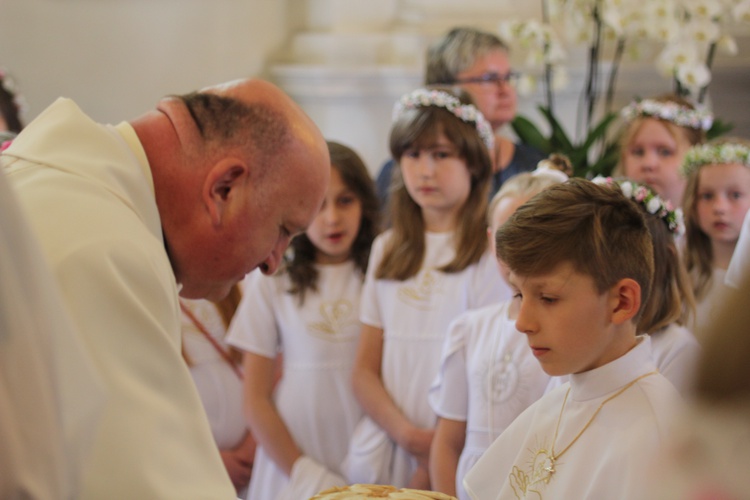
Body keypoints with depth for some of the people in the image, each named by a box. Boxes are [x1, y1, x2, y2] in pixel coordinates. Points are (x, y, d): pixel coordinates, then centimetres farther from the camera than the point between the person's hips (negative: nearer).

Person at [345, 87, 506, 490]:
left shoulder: (488, 253, -8)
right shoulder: (387, 249, 9)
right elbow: (364, 370, 8)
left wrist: (438, 458, -10)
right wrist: (408, 434, -8)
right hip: (385, 440, 5)